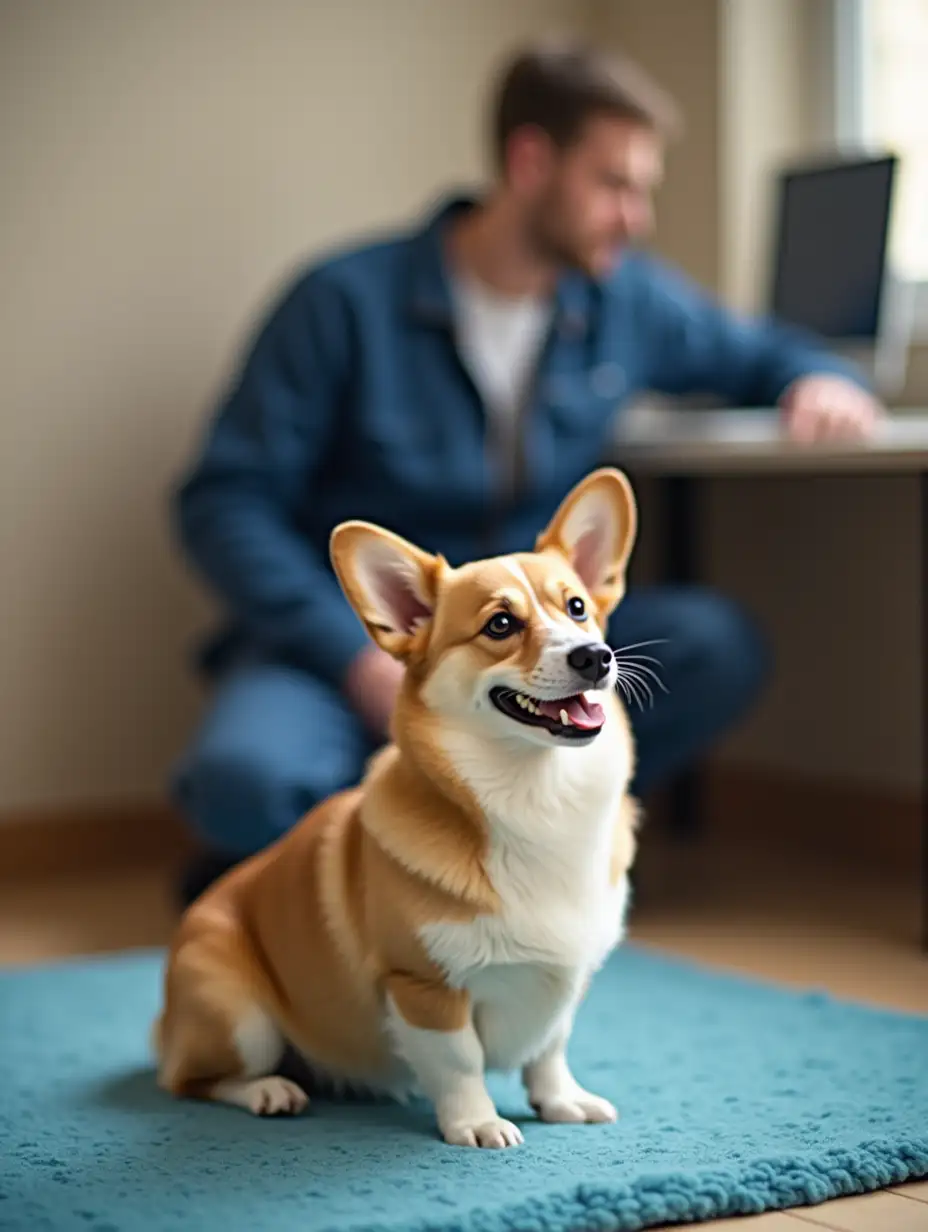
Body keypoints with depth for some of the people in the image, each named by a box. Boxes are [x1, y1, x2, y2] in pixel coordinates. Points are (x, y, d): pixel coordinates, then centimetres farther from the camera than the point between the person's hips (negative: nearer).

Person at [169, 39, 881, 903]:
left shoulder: (627, 302, 6)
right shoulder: (349, 302, -9)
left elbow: (757, 353, 24)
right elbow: (223, 500, -10)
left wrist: (816, 380, -2)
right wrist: (356, 655, -22)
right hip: (344, 634, -4)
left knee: (716, 646, -24)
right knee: (245, 780, -38)